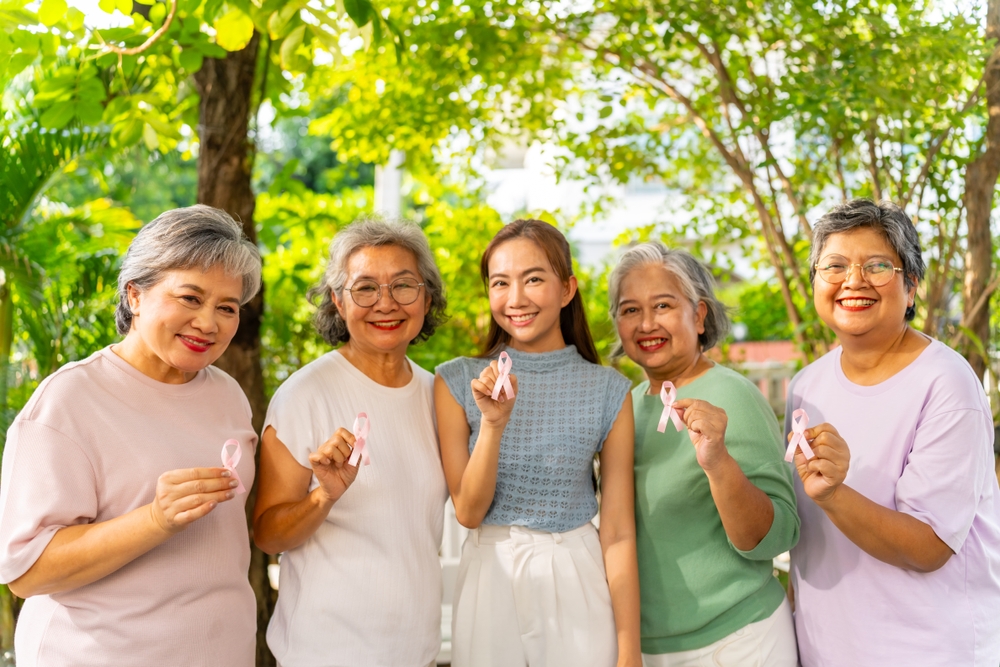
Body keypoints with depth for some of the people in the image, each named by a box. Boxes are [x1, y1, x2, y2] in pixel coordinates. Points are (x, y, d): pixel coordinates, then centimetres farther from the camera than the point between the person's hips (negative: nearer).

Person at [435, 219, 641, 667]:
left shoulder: (608, 391, -3)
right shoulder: (458, 381, -3)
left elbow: (618, 530, -4)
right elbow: (467, 511, -5)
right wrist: (493, 424, -20)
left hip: (579, 579, 0)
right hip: (490, 577, 1)